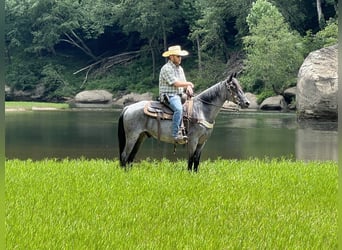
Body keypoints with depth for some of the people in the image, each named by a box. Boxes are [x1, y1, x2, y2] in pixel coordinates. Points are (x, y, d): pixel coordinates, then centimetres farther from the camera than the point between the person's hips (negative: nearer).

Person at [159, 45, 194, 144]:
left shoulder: (180, 68, 19)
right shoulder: (166, 68, -10)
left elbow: (184, 82, 21)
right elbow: (176, 83, -17)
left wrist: (188, 88, -3)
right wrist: (189, 83, -3)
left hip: (179, 95, 9)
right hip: (169, 95, -9)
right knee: (178, 109, -34)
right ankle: (176, 134, -34)